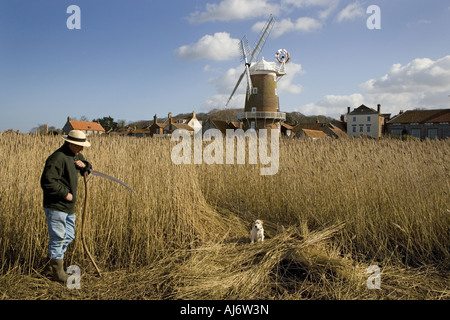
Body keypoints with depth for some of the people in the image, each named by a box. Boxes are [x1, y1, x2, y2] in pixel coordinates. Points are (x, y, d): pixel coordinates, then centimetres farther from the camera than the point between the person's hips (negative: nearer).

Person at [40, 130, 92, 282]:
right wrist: (65, 194, -20)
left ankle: (55, 260, 36)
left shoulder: (75, 155, 10)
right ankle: (58, 272, 13)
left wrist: (84, 165, 0)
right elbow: (47, 182, -27)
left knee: (69, 236, 18)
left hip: (69, 206, 10)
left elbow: (88, 167, 24)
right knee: (58, 238, 0)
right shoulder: (58, 158, -21)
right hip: (56, 207, -10)